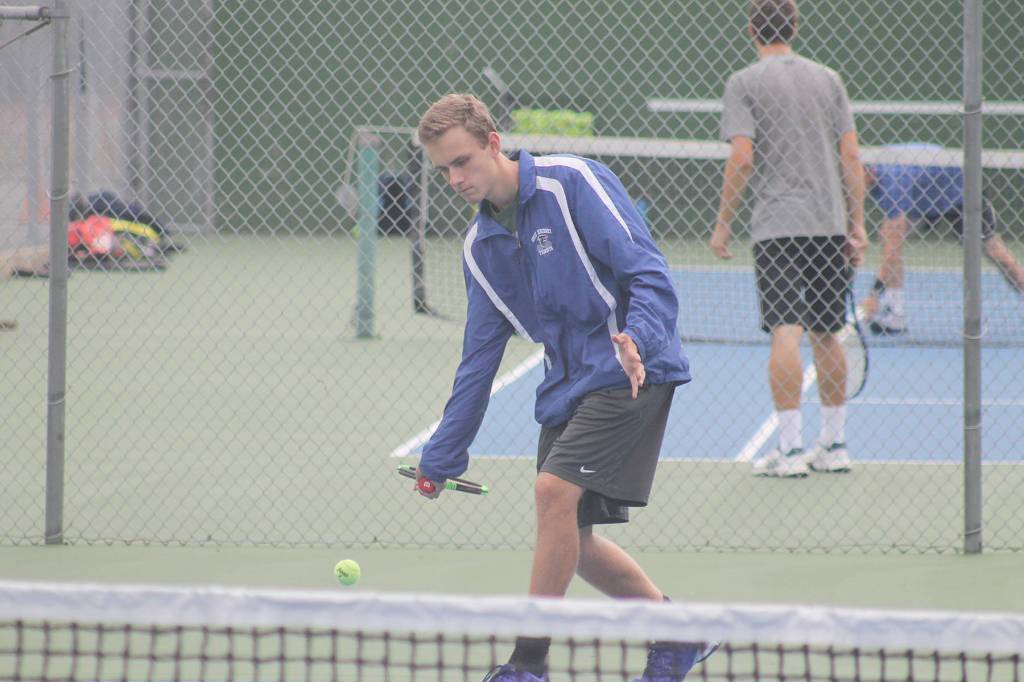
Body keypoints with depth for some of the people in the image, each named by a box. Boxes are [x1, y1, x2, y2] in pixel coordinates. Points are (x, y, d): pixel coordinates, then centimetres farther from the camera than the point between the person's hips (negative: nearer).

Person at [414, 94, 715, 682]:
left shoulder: (573, 182, -10)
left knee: (555, 490, -20)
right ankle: (678, 634, 24)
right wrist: (440, 462, 16)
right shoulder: (480, 247, 12)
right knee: (573, 539, 4)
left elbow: (649, 274, -16)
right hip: (569, 387, 8)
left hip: (632, 373, -8)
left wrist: (636, 339, -35)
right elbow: (480, 358, 17)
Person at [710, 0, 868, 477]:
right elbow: (851, 156, 7)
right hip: (830, 221, 4)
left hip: (777, 224, -4)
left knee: (785, 332, -8)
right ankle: (834, 445, 18)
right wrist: (857, 225, 11)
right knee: (826, 335, 12)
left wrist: (723, 222, -2)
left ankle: (790, 448, -13)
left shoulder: (744, 83, -2)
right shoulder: (828, 80, 10)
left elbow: (742, 158, -10)